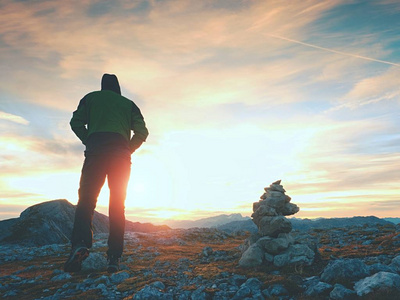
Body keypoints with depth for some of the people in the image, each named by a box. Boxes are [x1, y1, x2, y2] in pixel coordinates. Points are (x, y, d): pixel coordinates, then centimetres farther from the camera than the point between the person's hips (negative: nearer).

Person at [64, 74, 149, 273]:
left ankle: (80, 244, -26)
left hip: (96, 150, -1)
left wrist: (89, 143, 13)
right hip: (121, 154, 1)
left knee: (86, 198, -3)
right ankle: (114, 257, -4)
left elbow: (76, 123, 9)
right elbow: (142, 132, 12)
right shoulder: (129, 104, 24)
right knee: (117, 205, 1)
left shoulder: (90, 98, 23)